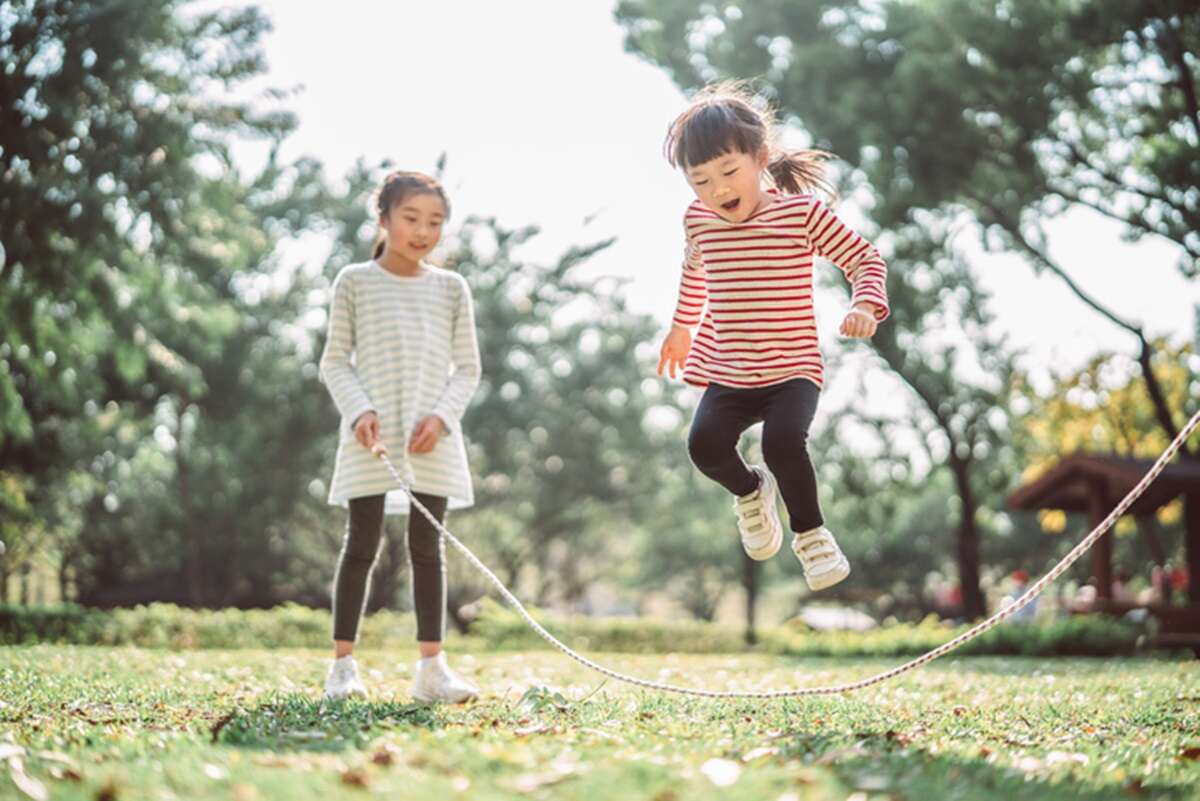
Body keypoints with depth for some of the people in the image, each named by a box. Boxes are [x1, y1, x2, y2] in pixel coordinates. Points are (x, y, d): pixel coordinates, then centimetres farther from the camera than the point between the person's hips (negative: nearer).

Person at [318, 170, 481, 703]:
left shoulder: (451, 289, 9)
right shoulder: (354, 282, 4)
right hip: (370, 439, -2)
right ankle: (343, 664, 5)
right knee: (362, 544, -1)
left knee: (427, 546, 4)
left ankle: (432, 667, 8)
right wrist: (359, 411, -12)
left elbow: (467, 367, 10)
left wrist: (441, 416, -7)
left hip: (432, 440, 2)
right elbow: (334, 362, 4)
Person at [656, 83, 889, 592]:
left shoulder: (803, 212, -10)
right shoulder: (698, 220, 2)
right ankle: (749, 491, 16)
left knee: (783, 441, -28)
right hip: (726, 372, 4)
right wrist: (681, 325, 36)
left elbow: (864, 259, -3)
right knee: (705, 443, -21)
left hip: (792, 368, -3)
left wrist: (865, 304, -22)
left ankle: (809, 532, 0)